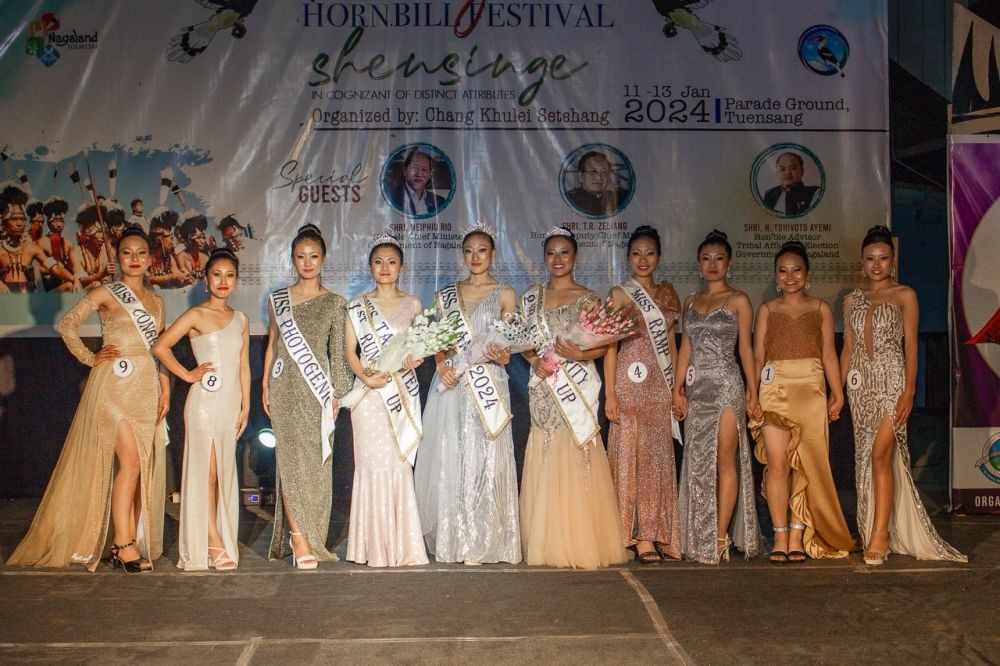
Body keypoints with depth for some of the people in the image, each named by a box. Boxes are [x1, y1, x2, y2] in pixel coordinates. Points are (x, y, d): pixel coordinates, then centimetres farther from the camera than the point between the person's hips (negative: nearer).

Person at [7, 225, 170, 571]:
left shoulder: (156, 301, 16)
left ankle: (131, 542, 12)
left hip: (146, 388, 5)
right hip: (114, 384, -5)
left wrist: (165, 387, 7)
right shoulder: (105, 294, 2)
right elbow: (66, 325, -1)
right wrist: (90, 359, -7)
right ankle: (123, 544, -6)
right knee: (130, 462, -13)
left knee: (142, 465, 5)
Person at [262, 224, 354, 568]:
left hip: (316, 390, -1)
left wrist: (337, 394, 2)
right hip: (285, 388, 1)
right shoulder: (278, 299, 10)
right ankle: (299, 540, -6)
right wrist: (265, 387, 9)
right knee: (291, 458, -7)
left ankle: (310, 539, 9)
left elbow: (338, 352, 6)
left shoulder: (335, 303, 7)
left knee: (316, 462, -1)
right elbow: (272, 344, 14)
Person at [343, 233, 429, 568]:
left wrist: (414, 360, -11)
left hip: (404, 392, 1)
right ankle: (376, 547, 3)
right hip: (370, 392, -1)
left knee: (400, 463, -1)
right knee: (374, 462, -6)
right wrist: (366, 376, -12)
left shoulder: (413, 304, 11)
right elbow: (350, 350, 5)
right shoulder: (357, 306, 8)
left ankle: (401, 545, 8)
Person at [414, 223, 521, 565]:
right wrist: (441, 365, -8)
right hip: (450, 385, 3)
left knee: (484, 460, -4)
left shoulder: (505, 294, 6)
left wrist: (500, 355, -22)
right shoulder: (446, 294, 14)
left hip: (488, 385, -3)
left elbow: (507, 349, 0)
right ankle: (452, 539, 14)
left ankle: (483, 541, 5)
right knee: (448, 459, 3)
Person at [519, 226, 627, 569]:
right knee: (545, 463, 3)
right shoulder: (532, 296, 12)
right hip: (544, 388, 3)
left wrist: (580, 354, -19)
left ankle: (581, 541, 4)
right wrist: (535, 360, -5)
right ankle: (548, 542, 12)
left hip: (578, 387, -3)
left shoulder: (587, 298, 2)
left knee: (577, 462, -6)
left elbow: (604, 344, -1)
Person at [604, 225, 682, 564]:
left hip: (661, 384, 5)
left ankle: (658, 533, 11)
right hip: (632, 383, -5)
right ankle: (640, 537, -2)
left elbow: (671, 342, 17)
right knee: (634, 455, -5)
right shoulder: (620, 293, 1)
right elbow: (610, 345, -3)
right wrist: (610, 394, -11)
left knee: (661, 457, 4)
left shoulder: (666, 294, 16)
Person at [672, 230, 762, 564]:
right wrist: (678, 389, 5)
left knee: (725, 461, -6)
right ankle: (702, 538, 12)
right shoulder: (691, 302, 15)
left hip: (726, 385, -5)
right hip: (696, 386, 5)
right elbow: (685, 347, 13)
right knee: (698, 461, 5)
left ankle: (720, 537, -4)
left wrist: (752, 392, -3)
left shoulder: (738, 301, 2)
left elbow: (746, 348, 1)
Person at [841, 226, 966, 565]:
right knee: (867, 455, 5)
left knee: (880, 452, -14)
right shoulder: (852, 300, 14)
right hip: (861, 383, 4)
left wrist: (909, 391, -11)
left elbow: (910, 347, -2)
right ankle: (876, 529, 14)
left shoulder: (904, 296, 2)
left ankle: (880, 535, -11)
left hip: (891, 380, -4)